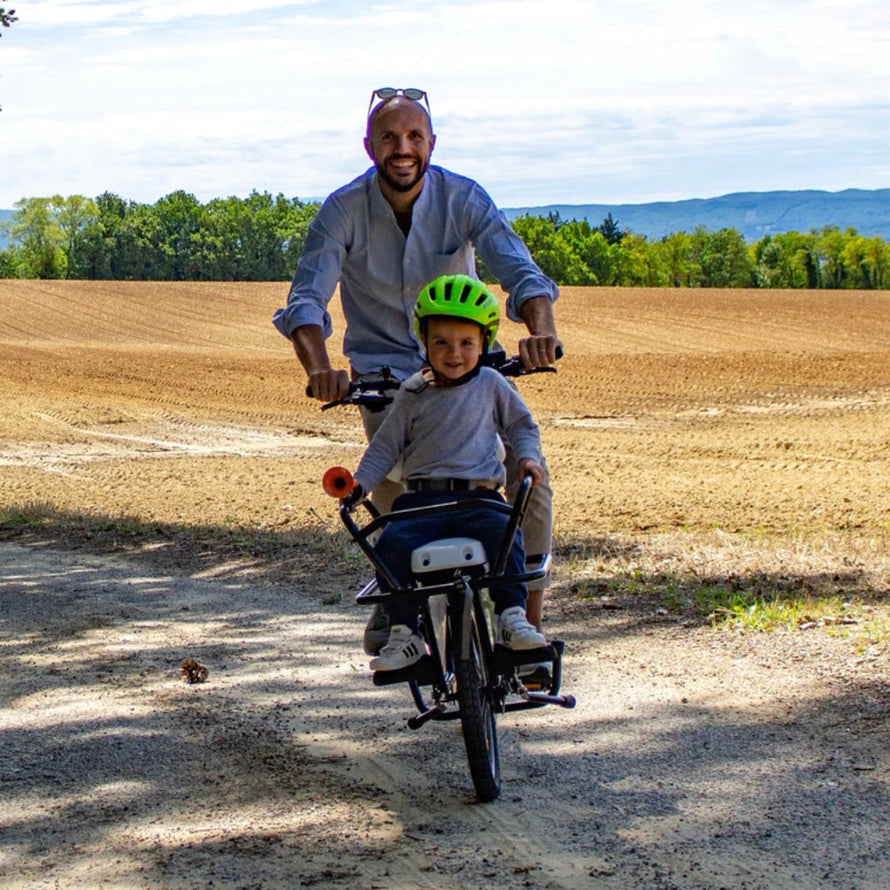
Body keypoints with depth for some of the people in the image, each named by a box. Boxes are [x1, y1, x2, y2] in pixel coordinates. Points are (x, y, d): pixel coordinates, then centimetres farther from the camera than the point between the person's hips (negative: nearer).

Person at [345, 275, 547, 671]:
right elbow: (386, 445, 14)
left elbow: (521, 425, 20)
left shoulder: (492, 386, 10)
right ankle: (403, 633, -18)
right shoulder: (414, 393, 10)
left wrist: (528, 457, 0)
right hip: (421, 498, 1)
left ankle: (512, 616, -21)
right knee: (392, 545, -26)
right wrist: (359, 483, 0)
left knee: (503, 534, -32)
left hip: (478, 497, -1)